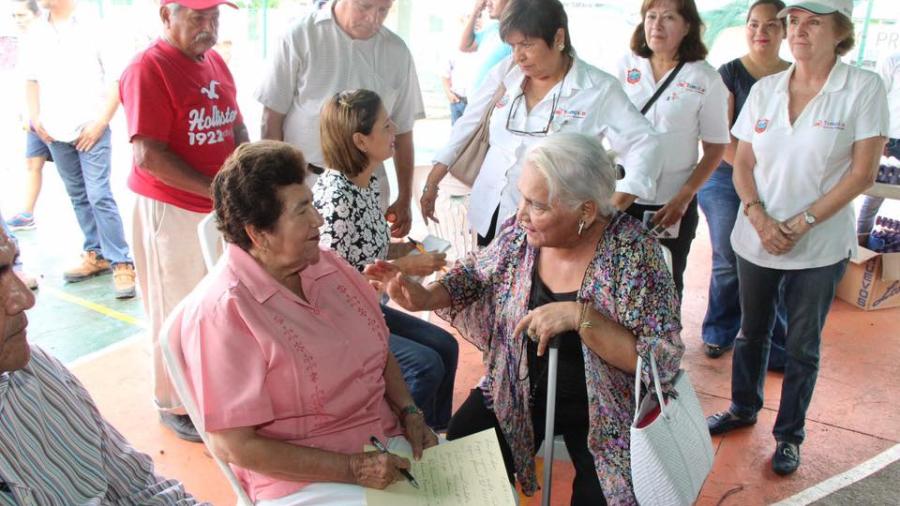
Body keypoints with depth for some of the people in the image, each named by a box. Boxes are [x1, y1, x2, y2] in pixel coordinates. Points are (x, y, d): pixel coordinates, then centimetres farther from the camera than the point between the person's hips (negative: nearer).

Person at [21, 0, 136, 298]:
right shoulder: (36, 35, 10)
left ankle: (122, 263, -6)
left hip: (91, 130, -5)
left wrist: (101, 121, -10)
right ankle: (96, 254, 20)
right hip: (56, 133, 5)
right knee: (78, 197, 10)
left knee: (99, 196, -11)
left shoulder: (94, 29, -4)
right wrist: (35, 118, 7)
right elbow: (31, 80, 19)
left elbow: (116, 80, -6)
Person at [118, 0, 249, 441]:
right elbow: (148, 156, -20)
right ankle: (174, 405, 25)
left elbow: (236, 127, 15)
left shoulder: (215, 62, 9)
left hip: (222, 207, 7)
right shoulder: (148, 69, -14)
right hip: (173, 210, -7)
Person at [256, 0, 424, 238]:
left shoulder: (397, 52, 2)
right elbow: (272, 120, -3)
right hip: (302, 184, -2)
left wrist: (404, 200, 8)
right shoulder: (301, 36, -7)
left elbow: (402, 132, 9)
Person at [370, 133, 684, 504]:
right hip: (518, 393, 3)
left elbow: (663, 362, -25)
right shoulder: (520, 232, -12)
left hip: (603, 411, -3)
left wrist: (580, 315, -34)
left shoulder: (633, 251, -23)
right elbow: (476, 276, 7)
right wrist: (425, 297, -12)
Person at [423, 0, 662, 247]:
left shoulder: (599, 89, -12)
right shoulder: (505, 72, 0)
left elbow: (644, 144, -15)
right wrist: (431, 184, 7)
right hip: (488, 213, 4)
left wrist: (612, 210, -30)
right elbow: (467, 125, 7)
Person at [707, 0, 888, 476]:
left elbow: (862, 174, -10)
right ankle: (743, 408, 40)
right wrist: (758, 216, -12)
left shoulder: (863, 88, -8)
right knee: (751, 331, 18)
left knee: (802, 346, 9)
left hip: (819, 247, -3)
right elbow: (742, 164, 4)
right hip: (756, 239, 3)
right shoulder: (764, 89, 2)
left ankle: (789, 435, 27)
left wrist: (799, 225, -15)